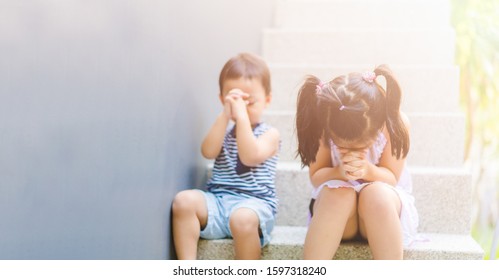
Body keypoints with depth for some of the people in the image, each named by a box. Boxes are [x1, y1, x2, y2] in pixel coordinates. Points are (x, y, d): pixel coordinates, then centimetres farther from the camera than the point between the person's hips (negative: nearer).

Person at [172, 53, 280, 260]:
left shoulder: (269, 134, 5)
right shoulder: (224, 130, 19)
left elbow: (250, 157, -16)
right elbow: (208, 152, -3)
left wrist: (242, 116, -17)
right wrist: (225, 114, -9)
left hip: (253, 203, -4)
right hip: (218, 201, 5)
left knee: (243, 218, -39)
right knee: (184, 200, -25)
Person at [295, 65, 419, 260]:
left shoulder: (395, 123, -20)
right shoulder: (323, 128, -19)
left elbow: (392, 178, -11)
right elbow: (315, 176, -9)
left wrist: (368, 171, -33)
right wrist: (339, 172, -31)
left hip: (385, 206, 0)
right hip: (335, 204, 0)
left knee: (377, 194, -35)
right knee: (338, 193, -35)